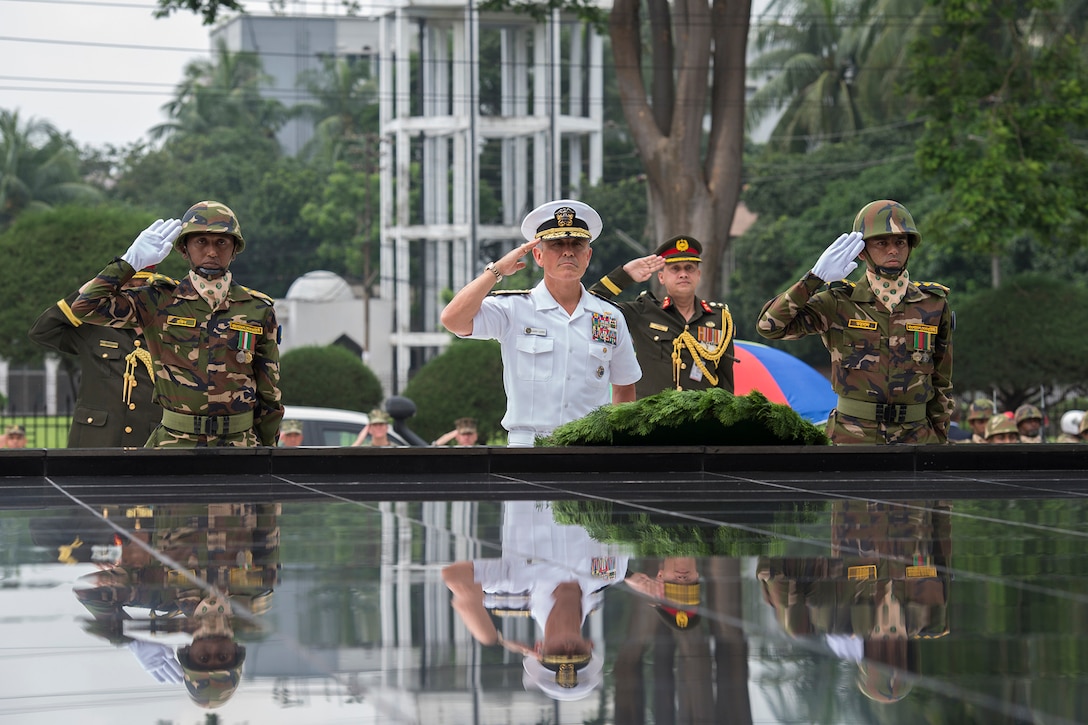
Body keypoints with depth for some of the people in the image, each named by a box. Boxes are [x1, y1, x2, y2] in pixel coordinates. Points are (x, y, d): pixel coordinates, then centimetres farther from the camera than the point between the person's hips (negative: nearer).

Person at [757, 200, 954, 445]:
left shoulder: (934, 305, 8)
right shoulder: (838, 303, 1)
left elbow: (941, 383, 15)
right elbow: (769, 326, -9)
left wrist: (940, 442, 13)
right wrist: (815, 278, -15)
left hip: (916, 439, 2)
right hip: (852, 437, -2)